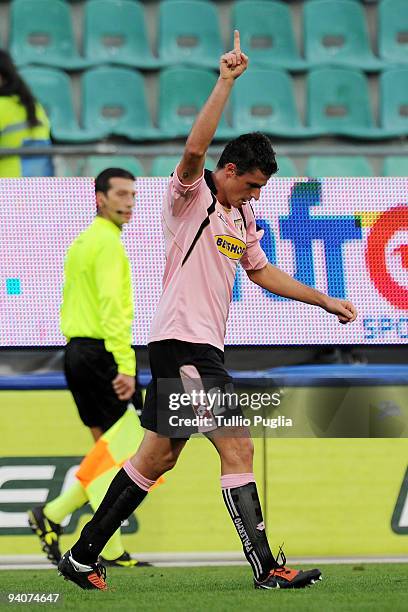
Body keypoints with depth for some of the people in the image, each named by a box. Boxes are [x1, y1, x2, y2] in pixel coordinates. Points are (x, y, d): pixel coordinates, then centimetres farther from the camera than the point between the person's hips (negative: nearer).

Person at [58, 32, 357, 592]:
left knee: (158, 456, 10)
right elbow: (195, 147, -26)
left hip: (203, 345, 9)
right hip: (182, 341, -9)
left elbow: (263, 272, 29)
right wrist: (227, 81, -27)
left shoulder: (242, 217, 18)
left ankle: (83, 556, 15)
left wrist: (327, 302, 27)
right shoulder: (190, 197, -7)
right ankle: (265, 566, -14)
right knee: (238, 449, -13)